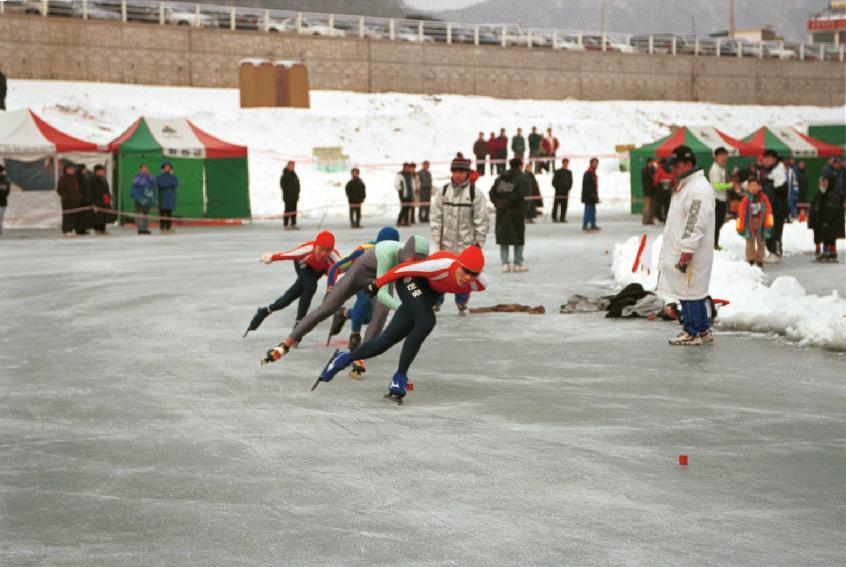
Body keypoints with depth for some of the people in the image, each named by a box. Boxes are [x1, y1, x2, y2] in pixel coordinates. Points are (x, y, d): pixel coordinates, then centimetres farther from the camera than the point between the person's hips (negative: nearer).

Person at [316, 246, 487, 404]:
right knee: (426, 321, -32)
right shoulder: (442, 265, -40)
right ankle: (399, 378, -21)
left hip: (432, 292, 5)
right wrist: (378, 284, -11)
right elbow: (404, 268, -25)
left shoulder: (478, 284, -25)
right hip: (412, 281, -5)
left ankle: (344, 359, 24)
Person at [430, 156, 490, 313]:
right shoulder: (443, 192, 3)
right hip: (446, 242, 2)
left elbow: (482, 220, -3)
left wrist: (479, 242, -4)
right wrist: (437, 239, 1)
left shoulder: (475, 193, -6)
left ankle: (462, 303, 19)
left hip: (466, 243, -2)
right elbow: (436, 217, 6)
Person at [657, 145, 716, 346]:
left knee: (689, 291, -5)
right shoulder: (684, 186, 17)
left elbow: (695, 225, -23)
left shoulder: (699, 189, -18)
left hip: (691, 253, -10)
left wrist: (686, 253, -24)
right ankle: (703, 330, 21)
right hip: (680, 250, 10)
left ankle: (693, 333, 1)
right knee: (694, 292, 14)